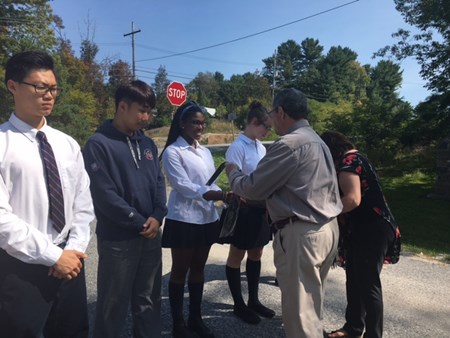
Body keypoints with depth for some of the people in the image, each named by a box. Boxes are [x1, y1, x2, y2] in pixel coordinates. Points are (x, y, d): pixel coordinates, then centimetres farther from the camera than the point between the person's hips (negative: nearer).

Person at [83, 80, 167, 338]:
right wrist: (140, 222, -12)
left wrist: (157, 216, -8)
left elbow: (159, 182, 8)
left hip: (151, 235, 6)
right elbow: (104, 194, -16)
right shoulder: (99, 144, -10)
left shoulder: (148, 144, 8)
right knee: (114, 305, 10)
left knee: (149, 300, 18)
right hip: (117, 239, -5)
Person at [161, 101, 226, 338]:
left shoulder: (205, 152, 12)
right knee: (180, 271, 7)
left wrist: (225, 197, -8)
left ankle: (195, 318, 31)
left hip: (206, 218, 6)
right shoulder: (172, 152, -8)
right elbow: (183, 185, -18)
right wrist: (220, 194, -28)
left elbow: (211, 184, 11)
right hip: (183, 219, -6)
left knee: (198, 269, 16)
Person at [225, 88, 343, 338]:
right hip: (327, 228, 10)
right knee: (311, 305, 23)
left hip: (301, 234, -10)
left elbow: (252, 188, -12)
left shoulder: (289, 143, -17)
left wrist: (233, 172, 8)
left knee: (298, 311, 4)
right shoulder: (316, 140, 15)